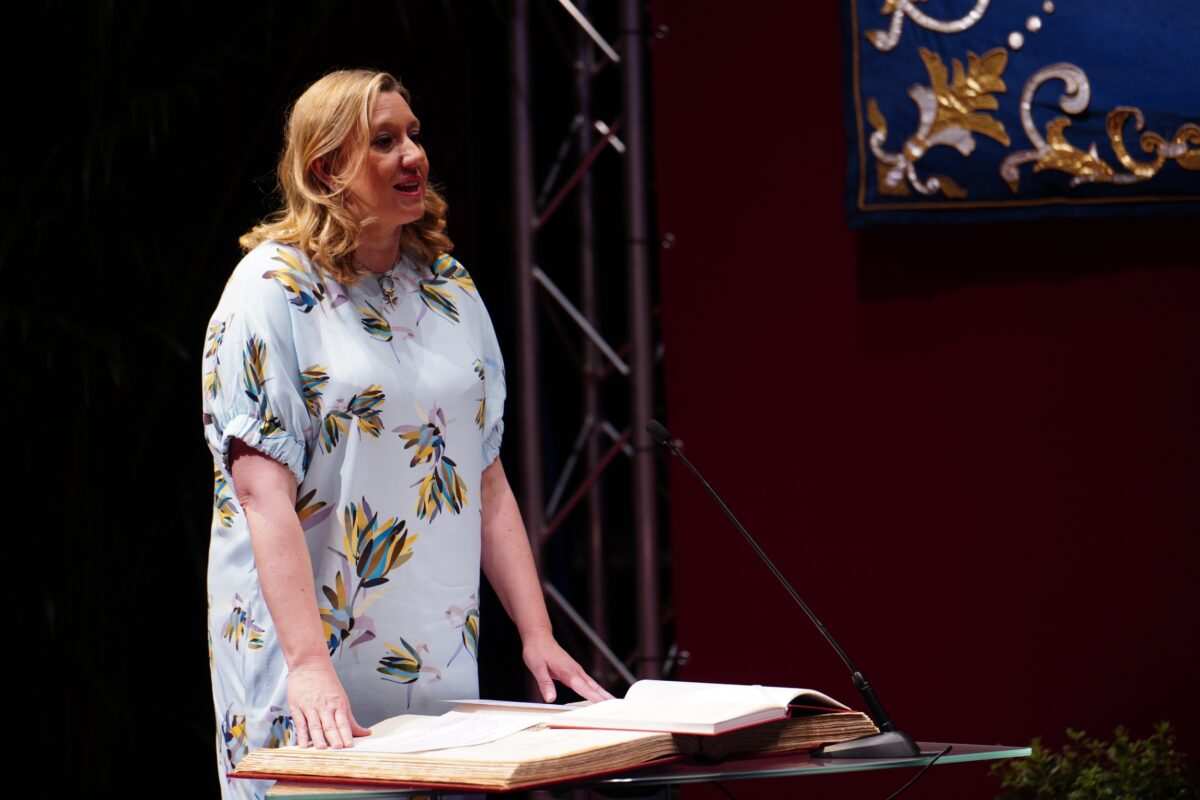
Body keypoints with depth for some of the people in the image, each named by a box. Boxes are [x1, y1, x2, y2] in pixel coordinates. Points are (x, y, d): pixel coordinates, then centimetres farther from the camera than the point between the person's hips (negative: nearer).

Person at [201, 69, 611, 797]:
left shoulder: (450, 287, 11)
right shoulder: (273, 290, -7)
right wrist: (310, 666, -26)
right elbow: (264, 495, -16)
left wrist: (538, 635, 3)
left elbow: (487, 479, 12)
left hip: (441, 663, 5)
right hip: (316, 662, -5)